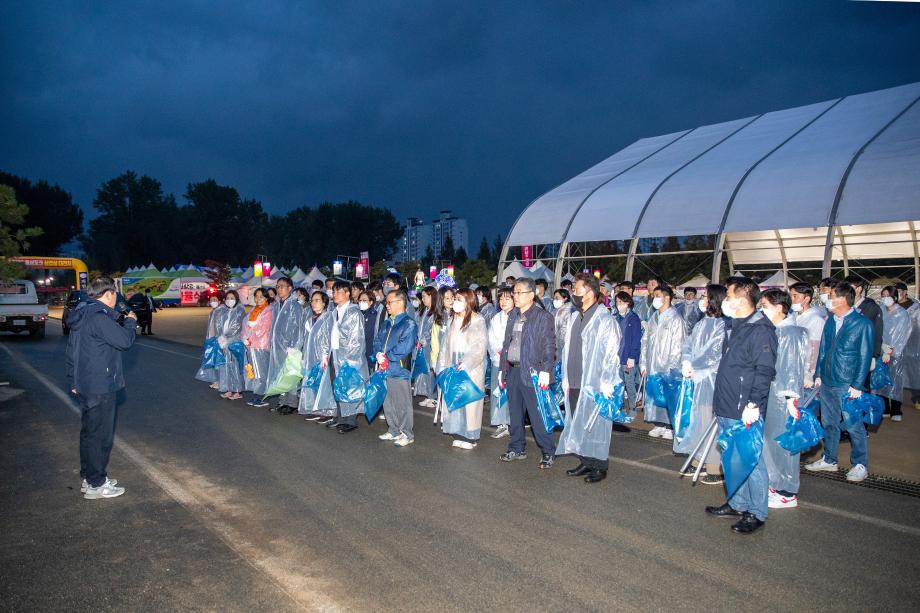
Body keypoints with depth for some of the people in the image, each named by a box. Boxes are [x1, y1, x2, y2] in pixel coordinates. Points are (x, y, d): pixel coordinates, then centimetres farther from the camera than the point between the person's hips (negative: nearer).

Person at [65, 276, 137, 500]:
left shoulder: (80, 316, 12)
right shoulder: (99, 317, -21)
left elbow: (71, 352, 18)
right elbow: (125, 340, -22)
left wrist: (73, 381, 23)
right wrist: (130, 321, -3)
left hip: (85, 386, 10)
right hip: (101, 388, -10)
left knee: (89, 433, 18)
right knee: (100, 435, -1)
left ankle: (88, 477, 30)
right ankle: (96, 485, 8)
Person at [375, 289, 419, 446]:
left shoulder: (408, 324, -11)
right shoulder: (387, 323, 15)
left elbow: (405, 347, -20)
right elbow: (377, 341, 14)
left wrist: (386, 356, -14)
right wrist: (378, 354, -6)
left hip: (399, 370, -8)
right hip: (384, 369, 8)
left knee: (402, 404, 0)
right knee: (387, 403, 16)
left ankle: (407, 434, 11)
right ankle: (393, 431, 29)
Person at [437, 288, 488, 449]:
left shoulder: (478, 321, -7)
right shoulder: (453, 320, 11)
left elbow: (480, 348, -12)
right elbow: (446, 345, 14)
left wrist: (465, 365, -19)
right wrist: (442, 366, 7)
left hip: (472, 369, -6)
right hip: (454, 367, 6)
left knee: (470, 401, -2)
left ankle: (470, 436, 7)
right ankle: (459, 434, 14)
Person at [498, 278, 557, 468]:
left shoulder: (543, 317, -6)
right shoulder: (512, 316, 14)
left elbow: (549, 346, -10)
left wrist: (545, 371, -18)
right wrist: (502, 369, 14)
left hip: (531, 372, -6)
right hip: (512, 371, 7)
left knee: (537, 416, -4)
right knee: (515, 414, 15)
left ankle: (548, 452, 8)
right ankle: (516, 449, 27)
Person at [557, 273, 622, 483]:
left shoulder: (605, 320, -11)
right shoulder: (575, 318, 12)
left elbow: (612, 355, -12)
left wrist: (606, 385, -15)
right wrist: (566, 379, 14)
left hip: (594, 385, -7)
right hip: (574, 383, 7)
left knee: (596, 425, 1)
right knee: (578, 425, 13)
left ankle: (600, 467, 14)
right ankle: (586, 462, 26)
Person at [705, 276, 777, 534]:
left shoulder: (761, 330, -15)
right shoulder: (737, 327, 14)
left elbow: (765, 371, -21)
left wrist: (754, 404, -25)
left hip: (745, 411, -10)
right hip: (727, 409, 10)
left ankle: (756, 513, 11)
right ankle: (738, 503, 31)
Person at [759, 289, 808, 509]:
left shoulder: (791, 332, -15)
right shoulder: (772, 331, 11)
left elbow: (793, 367, -18)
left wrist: (792, 398, -19)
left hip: (783, 397, -9)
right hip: (769, 394, 9)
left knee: (784, 442, 0)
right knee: (770, 439, 15)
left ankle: (788, 493, 11)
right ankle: (775, 484, 29)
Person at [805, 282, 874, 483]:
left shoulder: (862, 324, -9)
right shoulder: (830, 321, 8)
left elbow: (865, 356, -10)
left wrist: (857, 385, -13)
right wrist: (818, 374, 9)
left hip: (848, 385, -6)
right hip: (827, 383, 6)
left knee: (854, 426, 3)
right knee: (829, 423, 15)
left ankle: (860, 465, 18)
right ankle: (829, 460, 29)